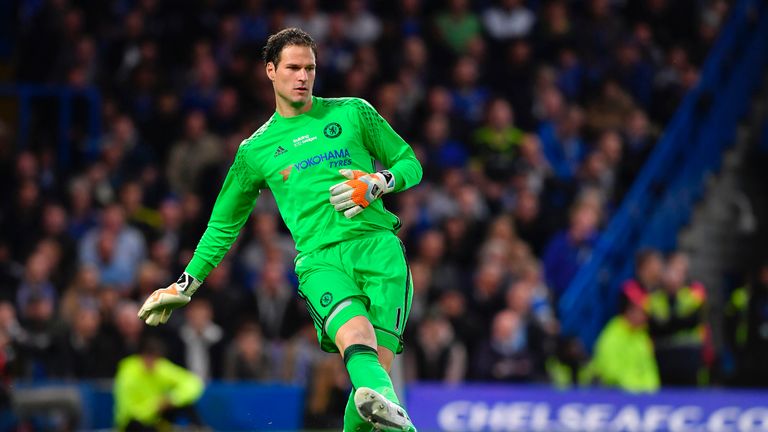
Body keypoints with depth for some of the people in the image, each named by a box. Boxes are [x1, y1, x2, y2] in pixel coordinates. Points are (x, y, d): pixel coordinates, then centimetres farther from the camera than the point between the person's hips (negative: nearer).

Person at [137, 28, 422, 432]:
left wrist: (378, 183, 0)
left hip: (378, 246, 1)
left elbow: (410, 164, 22)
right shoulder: (255, 151, 19)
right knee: (353, 331, -34)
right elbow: (224, 224, 31)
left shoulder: (352, 113, 17)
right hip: (319, 259, -1)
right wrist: (185, 284, 31)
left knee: (380, 359, -19)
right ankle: (381, 397, -63)